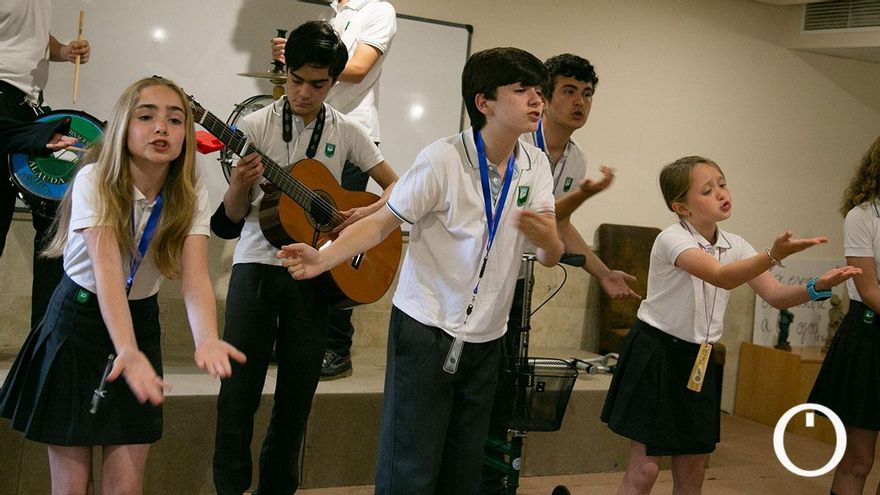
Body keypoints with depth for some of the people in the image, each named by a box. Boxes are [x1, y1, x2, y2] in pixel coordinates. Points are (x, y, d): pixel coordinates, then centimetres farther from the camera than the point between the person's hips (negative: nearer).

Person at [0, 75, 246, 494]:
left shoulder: (192, 196, -11)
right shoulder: (94, 182, -20)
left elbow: (195, 278, -23)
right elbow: (106, 269, -34)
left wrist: (206, 340, -45)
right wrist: (127, 350, -50)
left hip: (140, 321, 3)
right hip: (78, 319, -2)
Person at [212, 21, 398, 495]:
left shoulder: (346, 131, 3)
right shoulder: (256, 125, 0)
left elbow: (394, 186, 9)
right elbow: (234, 215, -1)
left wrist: (370, 212, -10)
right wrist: (240, 185, -22)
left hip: (314, 269, 1)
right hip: (258, 262, -1)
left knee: (298, 391, 6)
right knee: (239, 386, -3)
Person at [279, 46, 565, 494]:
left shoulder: (535, 165, 2)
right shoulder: (443, 160, -15)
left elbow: (551, 256, -2)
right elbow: (382, 222, -10)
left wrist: (545, 237, -27)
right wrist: (324, 259, -27)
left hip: (486, 339, 5)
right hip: (426, 329, -5)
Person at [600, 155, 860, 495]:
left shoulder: (734, 246, 5)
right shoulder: (672, 239, -17)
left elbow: (776, 296, -3)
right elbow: (722, 277, -34)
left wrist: (817, 287, -22)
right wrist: (774, 254, -48)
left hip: (697, 360, 7)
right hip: (655, 355, -7)